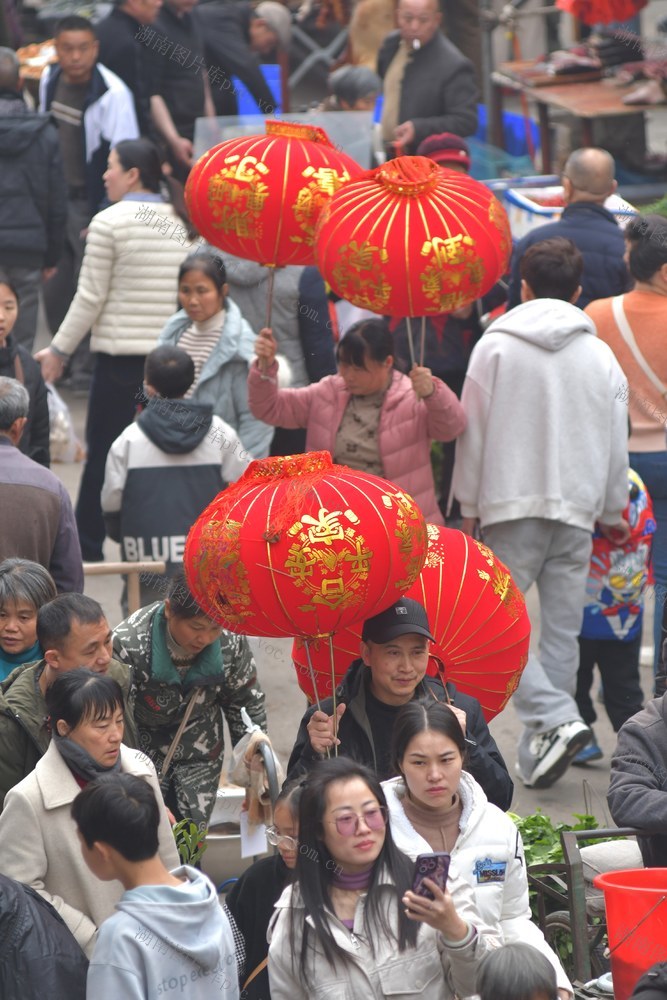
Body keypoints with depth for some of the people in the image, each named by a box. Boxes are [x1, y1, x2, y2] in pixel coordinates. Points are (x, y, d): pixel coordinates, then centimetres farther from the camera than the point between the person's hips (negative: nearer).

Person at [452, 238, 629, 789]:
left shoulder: (495, 346, -2)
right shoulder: (600, 355, 5)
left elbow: (474, 430, -2)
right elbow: (617, 439, 11)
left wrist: (469, 506, 6)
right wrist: (612, 511, 22)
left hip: (512, 504, -3)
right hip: (578, 507, 3)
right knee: (562, 630, 8)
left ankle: (555, 718, -19)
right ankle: (539, 753, 10)